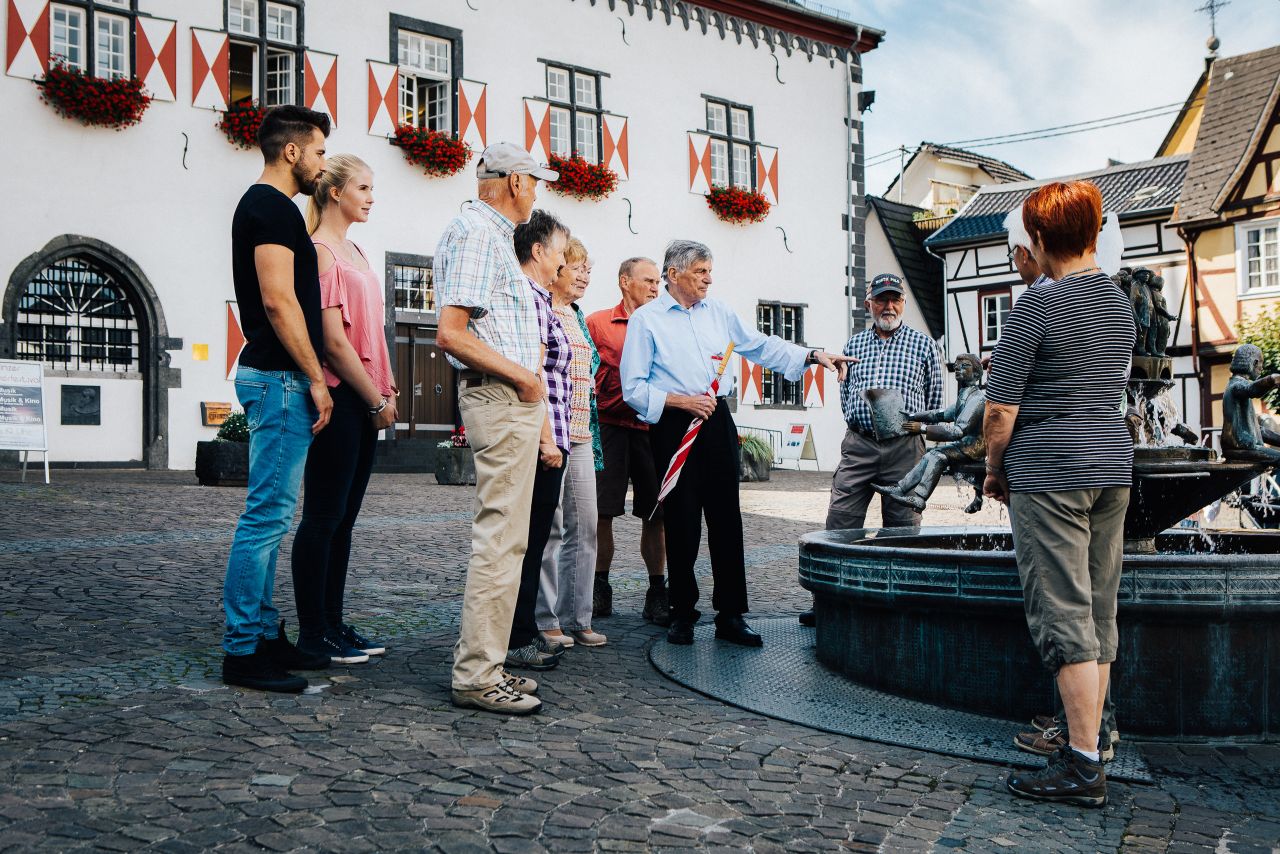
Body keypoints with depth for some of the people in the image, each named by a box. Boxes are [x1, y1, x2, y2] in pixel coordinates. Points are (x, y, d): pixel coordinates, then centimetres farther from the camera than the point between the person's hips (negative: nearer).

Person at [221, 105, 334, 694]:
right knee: (268, 514, -8)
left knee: (270, 514, 13)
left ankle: (264, 635, 20)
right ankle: (242, 650, -2)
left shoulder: (262, 206, 21)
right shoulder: (273, 207, -11)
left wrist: (307, 378, 22)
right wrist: (315, 378, -16)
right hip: (281, 378, -11)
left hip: (274, 378, 11)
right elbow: (279, 301, -20)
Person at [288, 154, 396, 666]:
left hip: (364, 402, 9)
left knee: (343, 517, 12)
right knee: (323, 517, -3)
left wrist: (385, 389, 9)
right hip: (339, 397, -9)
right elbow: (333, 341, -16)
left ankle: (334, 624, 19)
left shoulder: (354, 250, 18)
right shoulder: (320, 250, -10)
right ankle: (313, 635, 5)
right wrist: (378, 399, -11)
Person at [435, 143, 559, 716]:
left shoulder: (492, 233, 21)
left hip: (513, 396, 11)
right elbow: (451, 334, -20)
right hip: (502, 396, -11)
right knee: (501, 536, -10)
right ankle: (477, 676, -4)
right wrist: (520, 374, -15)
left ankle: (480, 662, 21)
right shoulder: (477, 232, -11)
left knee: (499, 533, 13)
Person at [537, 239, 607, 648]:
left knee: (584, 528, 8)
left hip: (580, 437, 8)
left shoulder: (578, 318, 20)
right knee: (548, 529, -3)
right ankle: (546, 621, 7)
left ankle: (576, 618, 16)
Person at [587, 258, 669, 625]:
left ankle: (657, 593, 11)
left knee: (655, 513, 2)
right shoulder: (597, 323, 5)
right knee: (602, 511, 0)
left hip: (652, 428, 3)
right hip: (610, 426, -2)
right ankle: (600, 586, 14)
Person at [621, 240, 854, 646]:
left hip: (717, 422, 4)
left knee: (726, 519, 0)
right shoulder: (645, 319, 0)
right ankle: (683, 614, 12)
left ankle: (730, 615, 5)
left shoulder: (718, 311, 14)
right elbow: (633, 388, -4)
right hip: (673, 427, -4)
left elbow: (762, 346, 15)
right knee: (681, 522, 0)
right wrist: (682, 401, -13)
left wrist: (813, 355, 3)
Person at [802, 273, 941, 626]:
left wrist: (914, 425, 12)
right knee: (840, 522, -5)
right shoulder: (854, 344, 15)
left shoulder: (923, 344, 8)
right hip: (858, 444, 2)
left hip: (905, 446, -1)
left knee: (902, 527, 3)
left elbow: (934, 397, 14)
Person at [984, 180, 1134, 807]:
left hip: (1049, 473, -8)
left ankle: (1082, 768, -4)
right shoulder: (1120, 303, 11)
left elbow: (1001, 409, -13)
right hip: (1113, 469, 8)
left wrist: (994, 470, 2)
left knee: (1065, 615, -6)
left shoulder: (1036, 305, -12)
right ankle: (1085, 742, 19)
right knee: (1098, 612, 11)